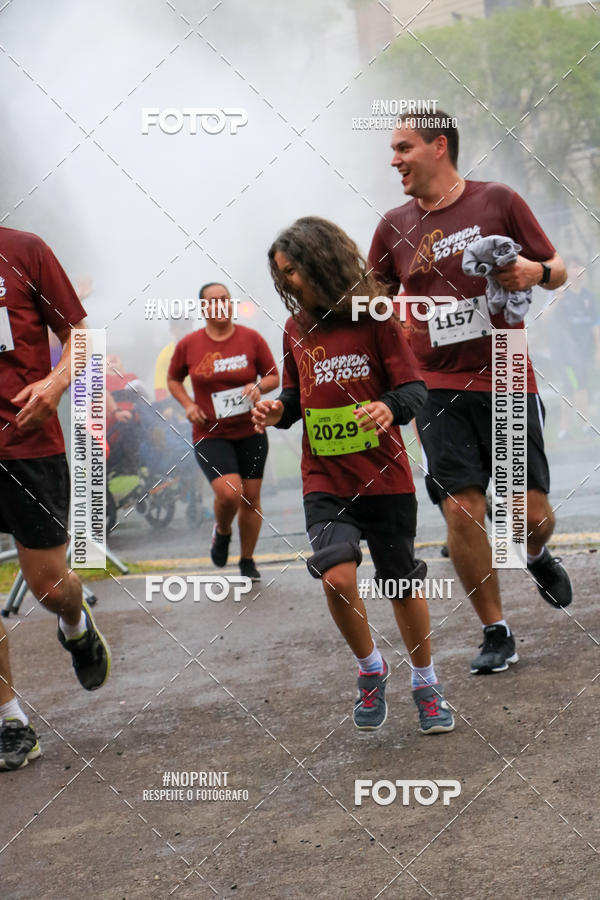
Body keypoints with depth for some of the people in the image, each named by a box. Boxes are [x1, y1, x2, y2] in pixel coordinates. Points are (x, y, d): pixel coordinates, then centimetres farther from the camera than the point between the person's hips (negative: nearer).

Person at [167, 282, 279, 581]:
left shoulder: (251, 338, -2)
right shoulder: (188, 345, -2)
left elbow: (274, 377, 5)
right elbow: (173, 379, 14)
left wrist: (258, 386, -16)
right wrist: (188, 404, -3)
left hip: (250, 433, 2)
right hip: (211, 435, -2)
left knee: (251, 498, 6)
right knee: (229, 492, -21)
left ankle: (247, 561, 25)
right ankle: (222, 531, 14)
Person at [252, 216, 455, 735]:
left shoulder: (374, 318, -6)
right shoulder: (296, 329, 7)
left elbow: (415, 388, -7)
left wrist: (390, 407, -29)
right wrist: (278, 410, -3)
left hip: (385, 478, -2)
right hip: (325, 482, 2)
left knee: (402, 585, 7)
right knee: (337, 577, -17)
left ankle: (425, 683, 30)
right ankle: (371, 671, 8)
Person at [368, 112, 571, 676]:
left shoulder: (498, 201, 2)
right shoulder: (394, 227, 8)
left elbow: (557, 269, 8)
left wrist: (537, 272, -14)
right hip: (437, 387, 1)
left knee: (531, 513, -3)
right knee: (461, 509, -9)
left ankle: (536, 555, 35)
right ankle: (496, 636, 5)